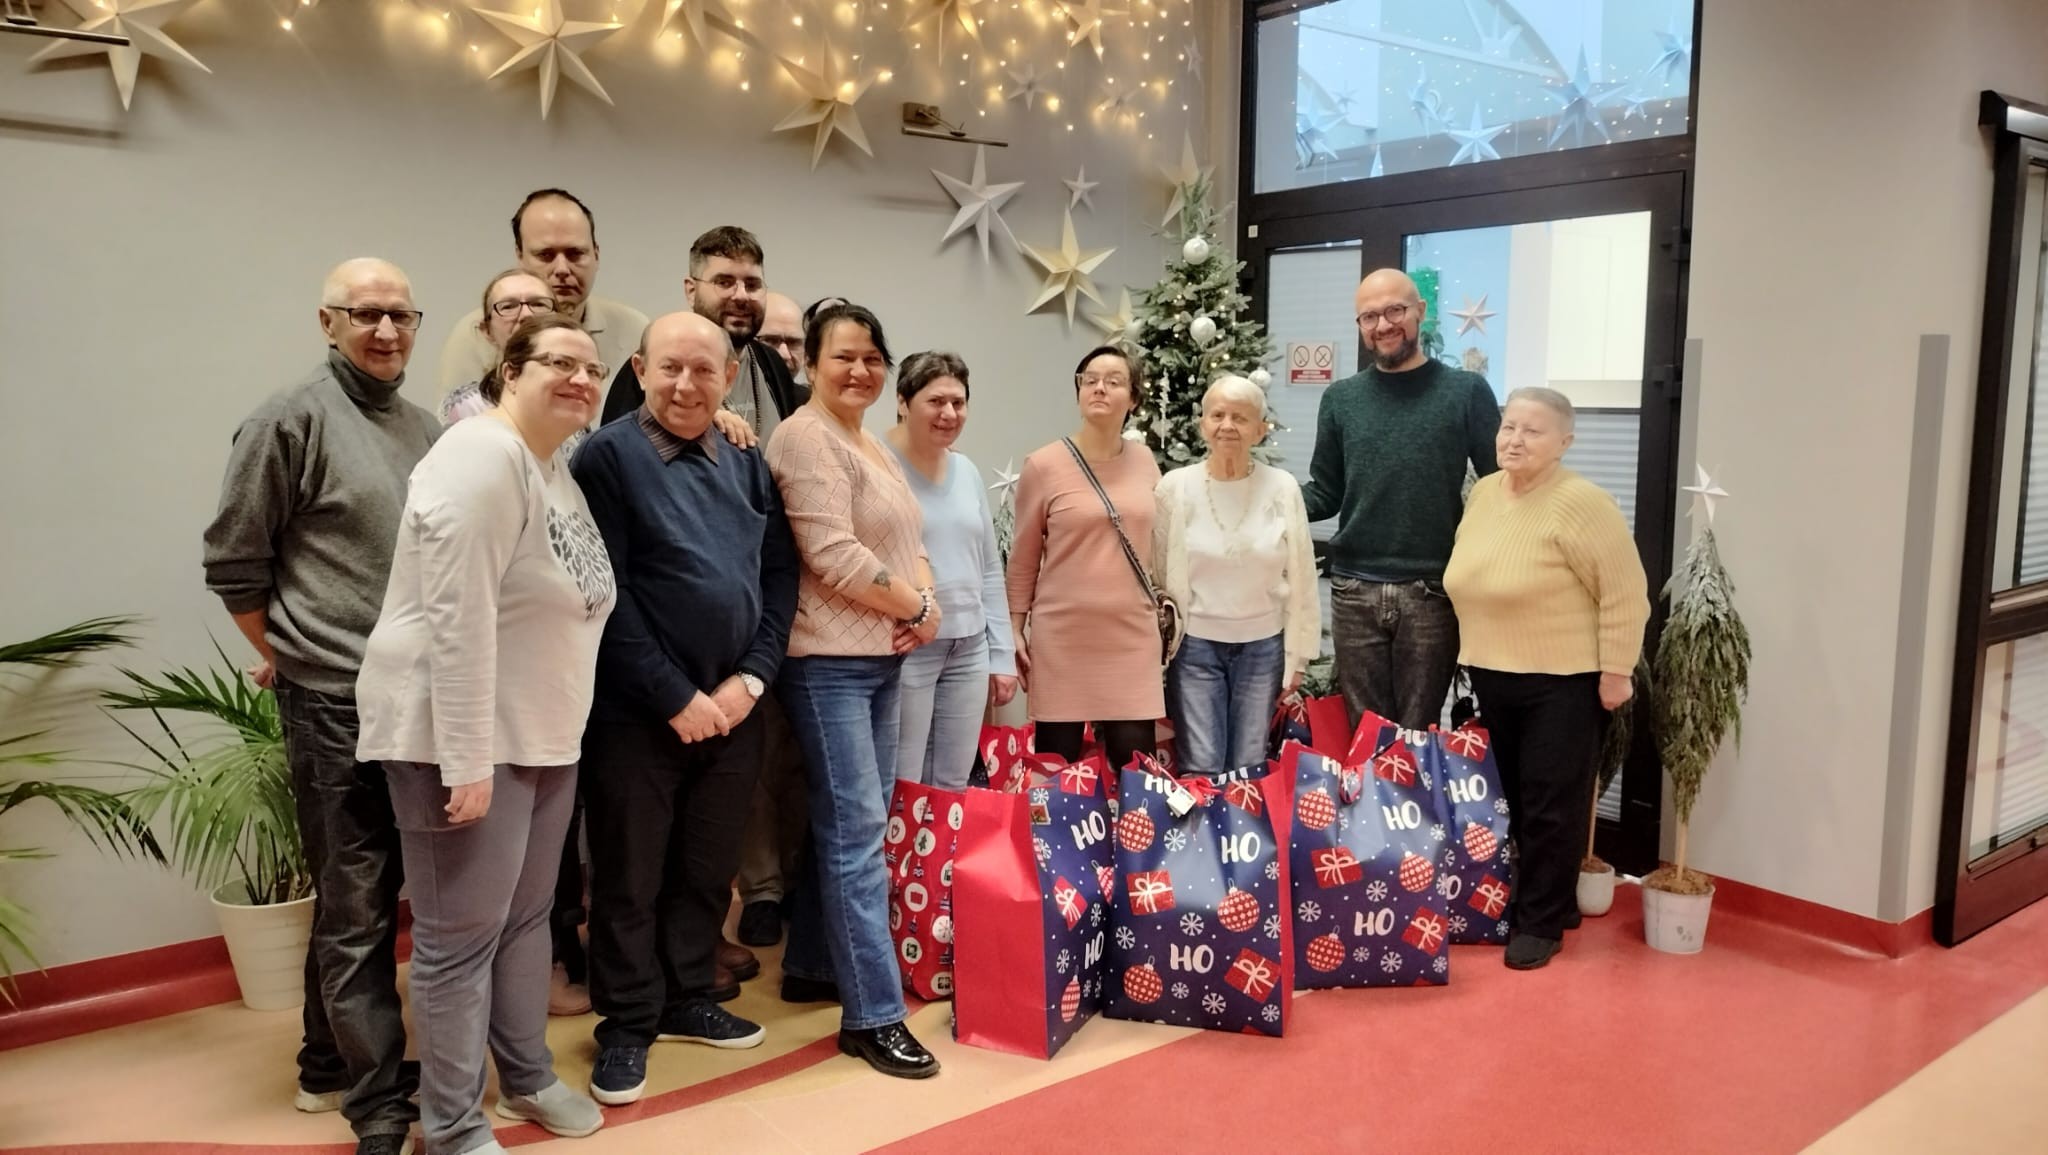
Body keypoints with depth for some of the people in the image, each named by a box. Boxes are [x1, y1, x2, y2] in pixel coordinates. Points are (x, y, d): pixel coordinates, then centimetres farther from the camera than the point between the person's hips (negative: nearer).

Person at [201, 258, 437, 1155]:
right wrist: (288, 655, 2)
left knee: (356, 902, 17)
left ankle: (328, 1065, 34)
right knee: (357, 908, 2)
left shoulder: (427, 430, 10)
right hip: (336, 704, -6)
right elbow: (233, 562, -6)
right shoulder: (291, 420, -8)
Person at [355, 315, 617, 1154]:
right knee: (461, 934, 1)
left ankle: (527, 1075, 37)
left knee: (527, 916, 20)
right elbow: (460, 619, -24)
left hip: (542, 733, 9)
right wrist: (467, 759, -25)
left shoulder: (556, 465, 11)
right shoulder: (484, 458, -18)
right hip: (462, 734, -9)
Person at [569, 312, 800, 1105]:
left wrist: (749, 679, -5)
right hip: (638, 711, -5)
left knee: (708, 870, 16)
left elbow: (780, 576, 8)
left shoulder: (748, 465, 9)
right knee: (630, 878, 7)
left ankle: (689, 999, 33)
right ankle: (626, 1025, 23)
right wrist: (675, 696, -14)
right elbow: (606, 593, -13)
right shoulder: (609, 455, -7)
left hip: (732, 704, 5)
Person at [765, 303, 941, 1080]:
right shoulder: (806, 438, -11)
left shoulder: (875, 446, 18)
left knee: (848, 822, 14)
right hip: (828, 659, -9)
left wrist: (926, 601, -4)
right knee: (856, 827, -8)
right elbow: (834, 556, -21)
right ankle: (873, 1014, -2)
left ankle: (812, 966, 28)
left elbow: (906, 541, 17)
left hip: (882, 657, 9)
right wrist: (915, 608, -10)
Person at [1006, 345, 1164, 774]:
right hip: (1063, 636, -3)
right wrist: (1015, 628, -2)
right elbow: (1023, 560, 0)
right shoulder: (1044, 466, -6)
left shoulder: (1144, 462, 6)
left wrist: (1165, 605, 16)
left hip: (1132, 636, 3)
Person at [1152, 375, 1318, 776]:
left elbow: (1301, 580, 2)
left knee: (1249, 770, 10)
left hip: (1263, 646, 1)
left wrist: (1297, 655, 3)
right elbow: (1155, 577, 1)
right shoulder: (1174, 487, -6)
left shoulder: (1283, 488, -4)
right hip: (1195, 646, -1)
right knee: (1200, 770, 0)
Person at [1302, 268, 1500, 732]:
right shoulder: (1341, 399, 8)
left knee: (1418, 733, 9)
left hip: (1432, 591, -2)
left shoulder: (1466, 391, 0)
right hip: (1354, 591, 2)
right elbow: (1324, 496, 10)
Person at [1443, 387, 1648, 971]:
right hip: (1492, 677, 7)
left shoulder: (1580, 503, -17)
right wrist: (1475, 652, 18)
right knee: (1508, 799, 15)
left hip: (1562, 682, -7)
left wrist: (1616, 671, -16)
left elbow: (1625, 593, -16)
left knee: (1550, 806, 1)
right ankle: (1515, 903, 29)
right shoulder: (1484, 492, 5)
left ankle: (1542, 923, 12)